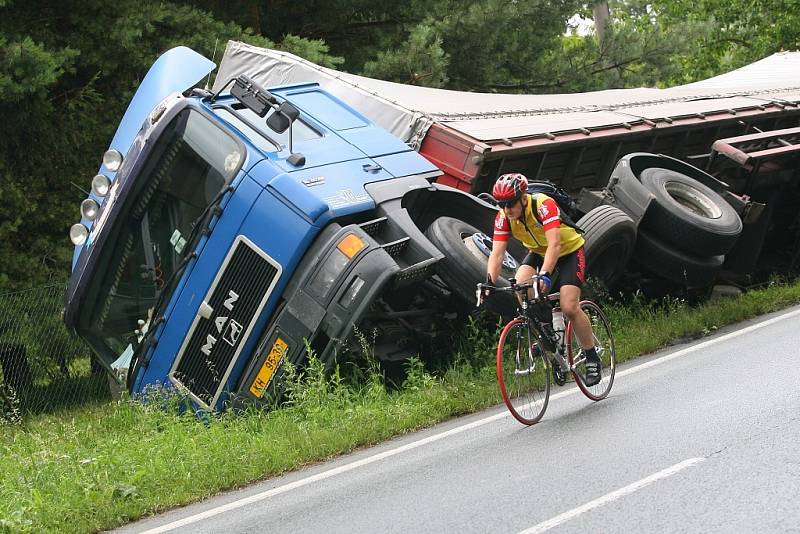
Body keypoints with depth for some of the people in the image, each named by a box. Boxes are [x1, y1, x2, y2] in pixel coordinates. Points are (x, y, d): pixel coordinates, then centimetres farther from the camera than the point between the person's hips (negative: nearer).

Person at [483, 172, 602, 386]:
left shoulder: (544, 205, -33)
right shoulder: (504, 217, -17)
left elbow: (554, 244, -42)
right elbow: (497, 254, -21)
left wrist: (544, 275, -55)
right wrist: (489, 283, -36)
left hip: (569, 250, -5)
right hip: (538, 252, 5)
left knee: (569, 308, -17)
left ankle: (593, 359, -1)